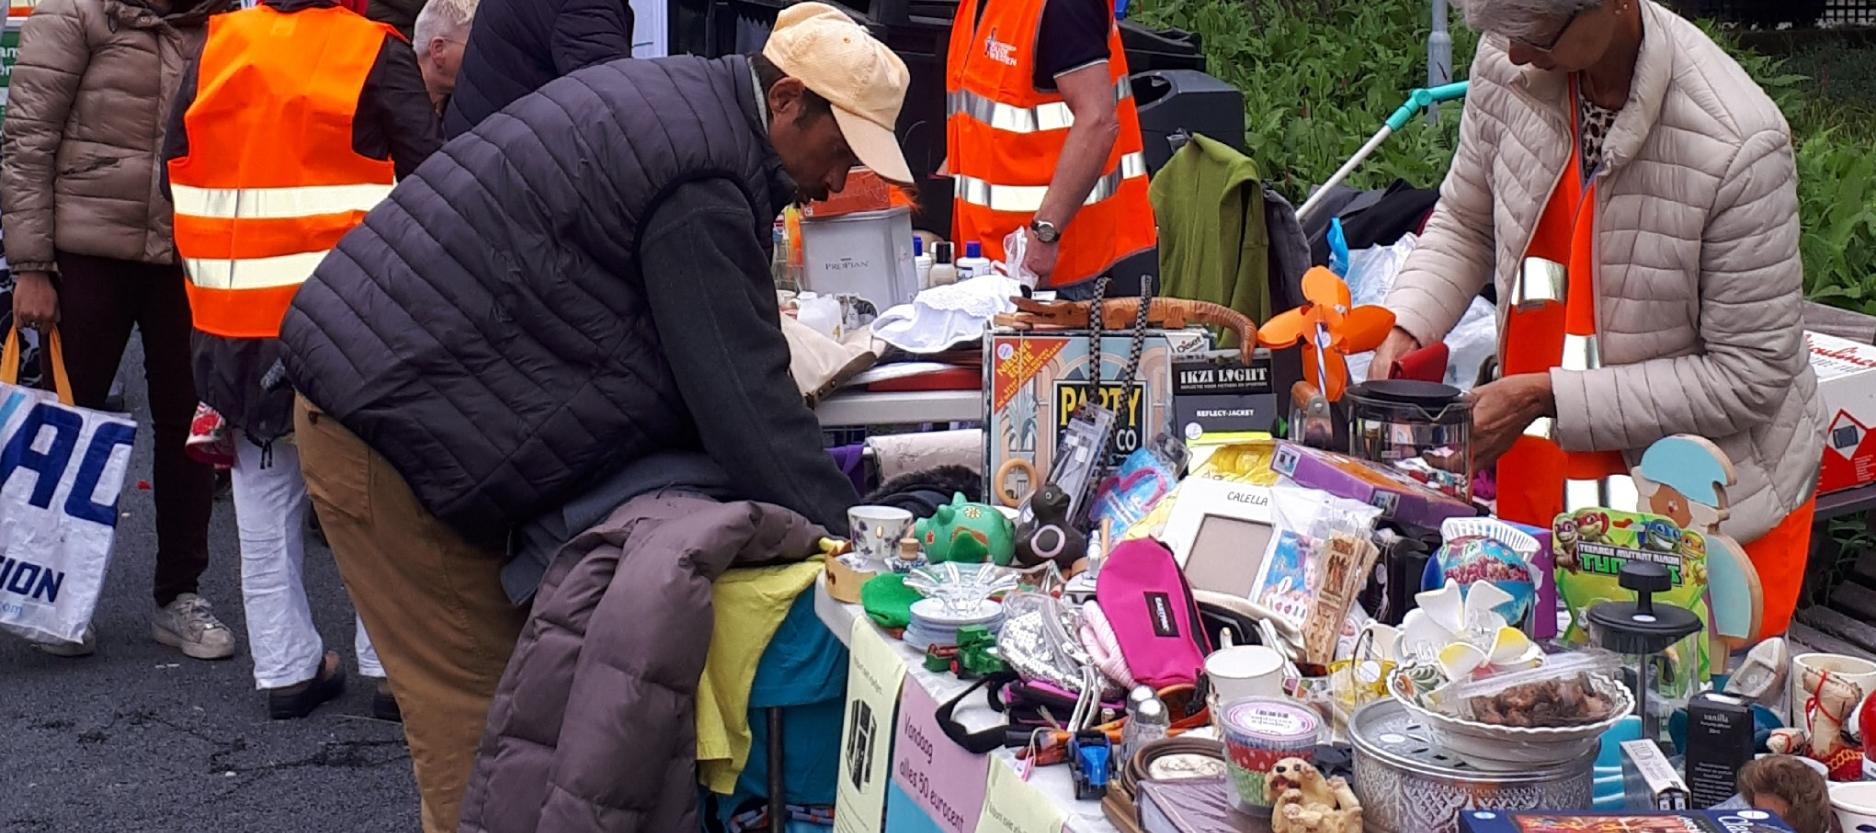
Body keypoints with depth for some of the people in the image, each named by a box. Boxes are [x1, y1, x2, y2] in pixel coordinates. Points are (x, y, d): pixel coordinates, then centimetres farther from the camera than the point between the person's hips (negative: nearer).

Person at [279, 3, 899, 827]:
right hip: (391, 426, -10)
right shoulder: (706, 181, -20)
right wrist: (838, 539, -17)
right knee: (477, 724, -3)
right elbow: (743, 394, -22)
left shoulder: (677, 95, 12)